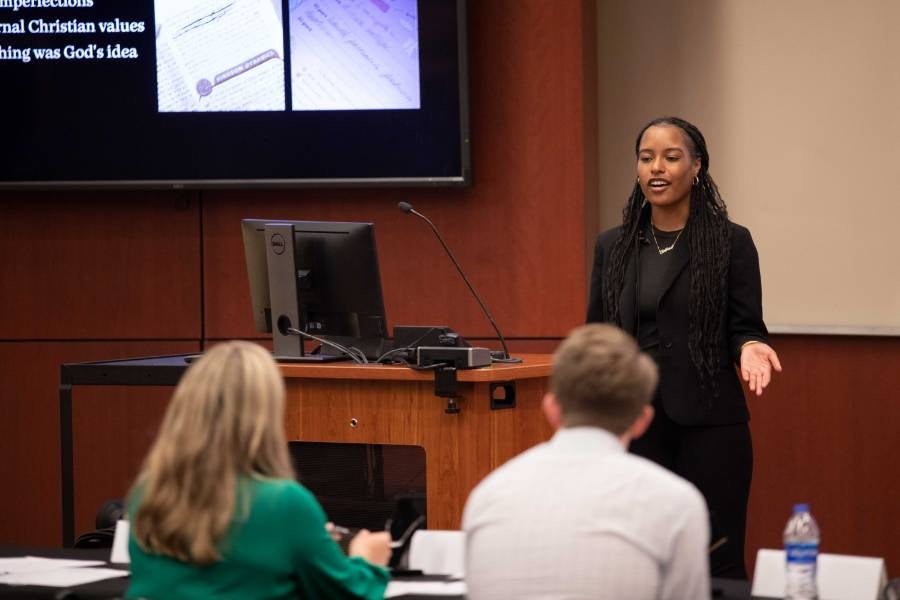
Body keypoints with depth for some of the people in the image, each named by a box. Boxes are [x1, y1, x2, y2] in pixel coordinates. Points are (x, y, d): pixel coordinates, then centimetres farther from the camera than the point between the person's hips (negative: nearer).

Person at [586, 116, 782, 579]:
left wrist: (750, 348, -22)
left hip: (709, 426, -3)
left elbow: (746, 328, 1)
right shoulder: (612, 246, 9)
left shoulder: (731, 242, -2)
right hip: (633, 426, 3)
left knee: (717, 564, -2)